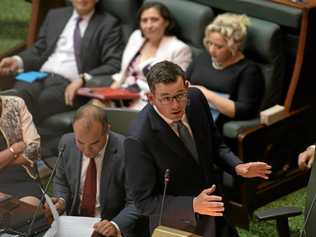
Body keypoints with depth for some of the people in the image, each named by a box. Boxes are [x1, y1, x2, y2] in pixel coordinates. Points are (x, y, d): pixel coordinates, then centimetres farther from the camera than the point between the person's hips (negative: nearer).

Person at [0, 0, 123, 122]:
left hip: (70, 85, -4)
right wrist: (18, 61, 1)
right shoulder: (55, 16, 23)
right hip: (40, 76, 4)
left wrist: (84, 79, -18)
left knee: (35, 105, -34)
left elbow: (114, 65, -1)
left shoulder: (108, 24, 9)